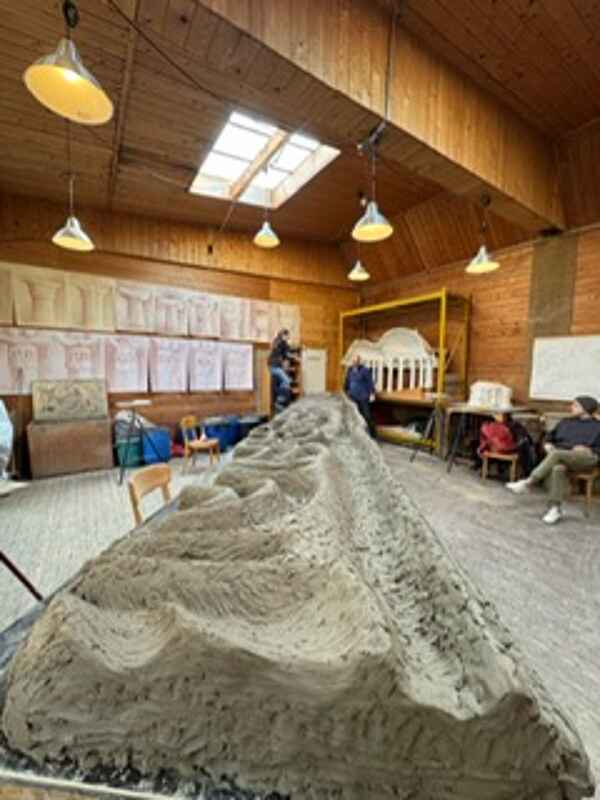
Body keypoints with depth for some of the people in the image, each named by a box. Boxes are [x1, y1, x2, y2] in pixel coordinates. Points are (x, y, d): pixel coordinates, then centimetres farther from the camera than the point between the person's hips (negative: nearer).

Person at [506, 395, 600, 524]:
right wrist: (548, 445, 6)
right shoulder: (565, 422, 27)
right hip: (561, 456, 3)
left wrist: (587, 449, -14)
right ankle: (555, 509, -37)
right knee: (558, 469, -37)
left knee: (556, 454, -38)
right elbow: (550, 438, 28)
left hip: (586, 458, -3)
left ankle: (528, 483, -38)